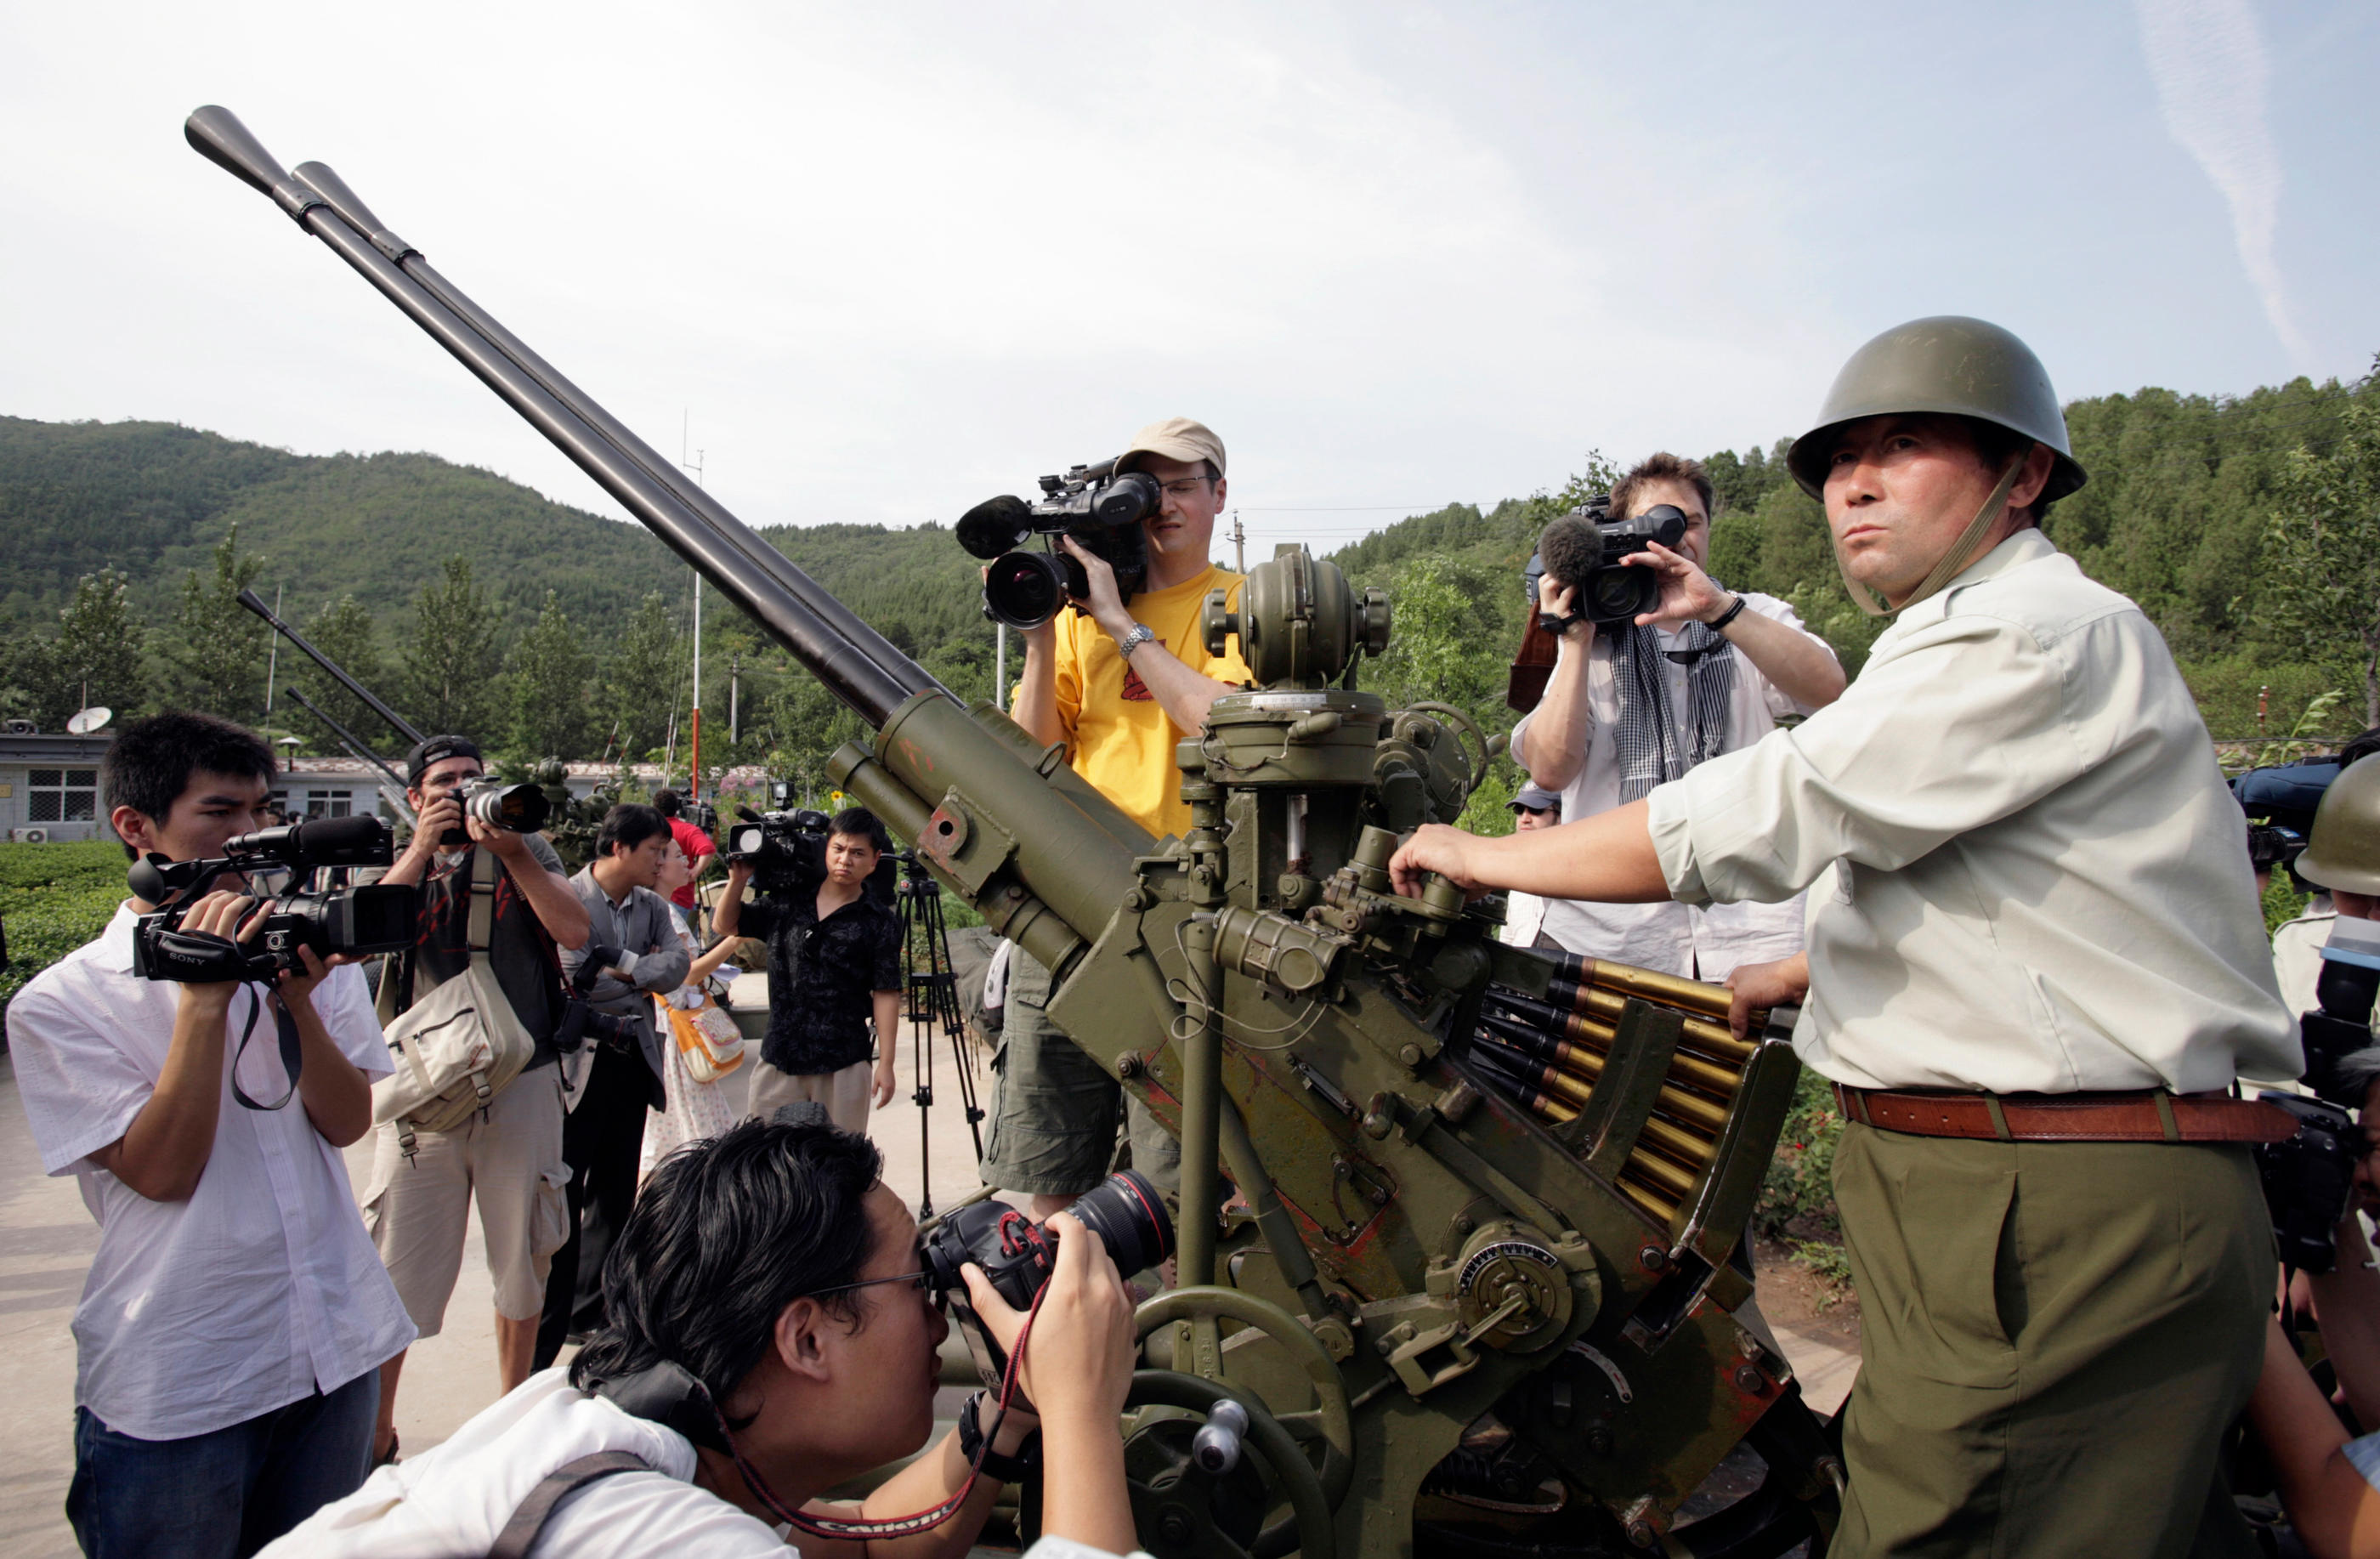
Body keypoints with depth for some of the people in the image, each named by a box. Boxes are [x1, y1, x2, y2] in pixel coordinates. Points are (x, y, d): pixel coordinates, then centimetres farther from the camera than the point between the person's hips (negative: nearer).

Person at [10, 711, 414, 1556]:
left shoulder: (306, 948, 4)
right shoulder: (59, 1003, -6)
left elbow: (347, 1123, -2)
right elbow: (162, 1172, -14)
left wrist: (300, 1003, -18)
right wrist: (205, 998, -20)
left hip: (336, 1350, 4)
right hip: (172, 1389, -3)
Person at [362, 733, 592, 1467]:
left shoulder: (525, 848, 7)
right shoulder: (401, 859, 9)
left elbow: (573, 930, -8)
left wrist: (509, 849, -13)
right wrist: (421, 851, -12)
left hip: (522, 1082, 0)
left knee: (523, 1255, 11)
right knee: (397, 1264, 1)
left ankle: (514, 1405, 29)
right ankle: (376, 1429, 18)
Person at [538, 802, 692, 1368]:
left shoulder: (653, 907, 11)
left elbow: (678, 964, -1)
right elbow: (572, 979, -17)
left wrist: (624, 967, -13)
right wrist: (645, 978, -6)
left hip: (633, 1060, 7)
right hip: (579, 1061, -6)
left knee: (615, 1193, 12)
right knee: (563, 1195, -3)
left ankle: (592, 1314, 24)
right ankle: (544, 1335, 5)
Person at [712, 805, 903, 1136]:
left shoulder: (880, 923, -2)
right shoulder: (787, 903, 8)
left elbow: (886, 994, -5)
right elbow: (724, 926, 19)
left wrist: (886, 1064, -9)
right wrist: (739, 880, 2)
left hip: (843, 1064, -3)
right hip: (778, 1059, 3)